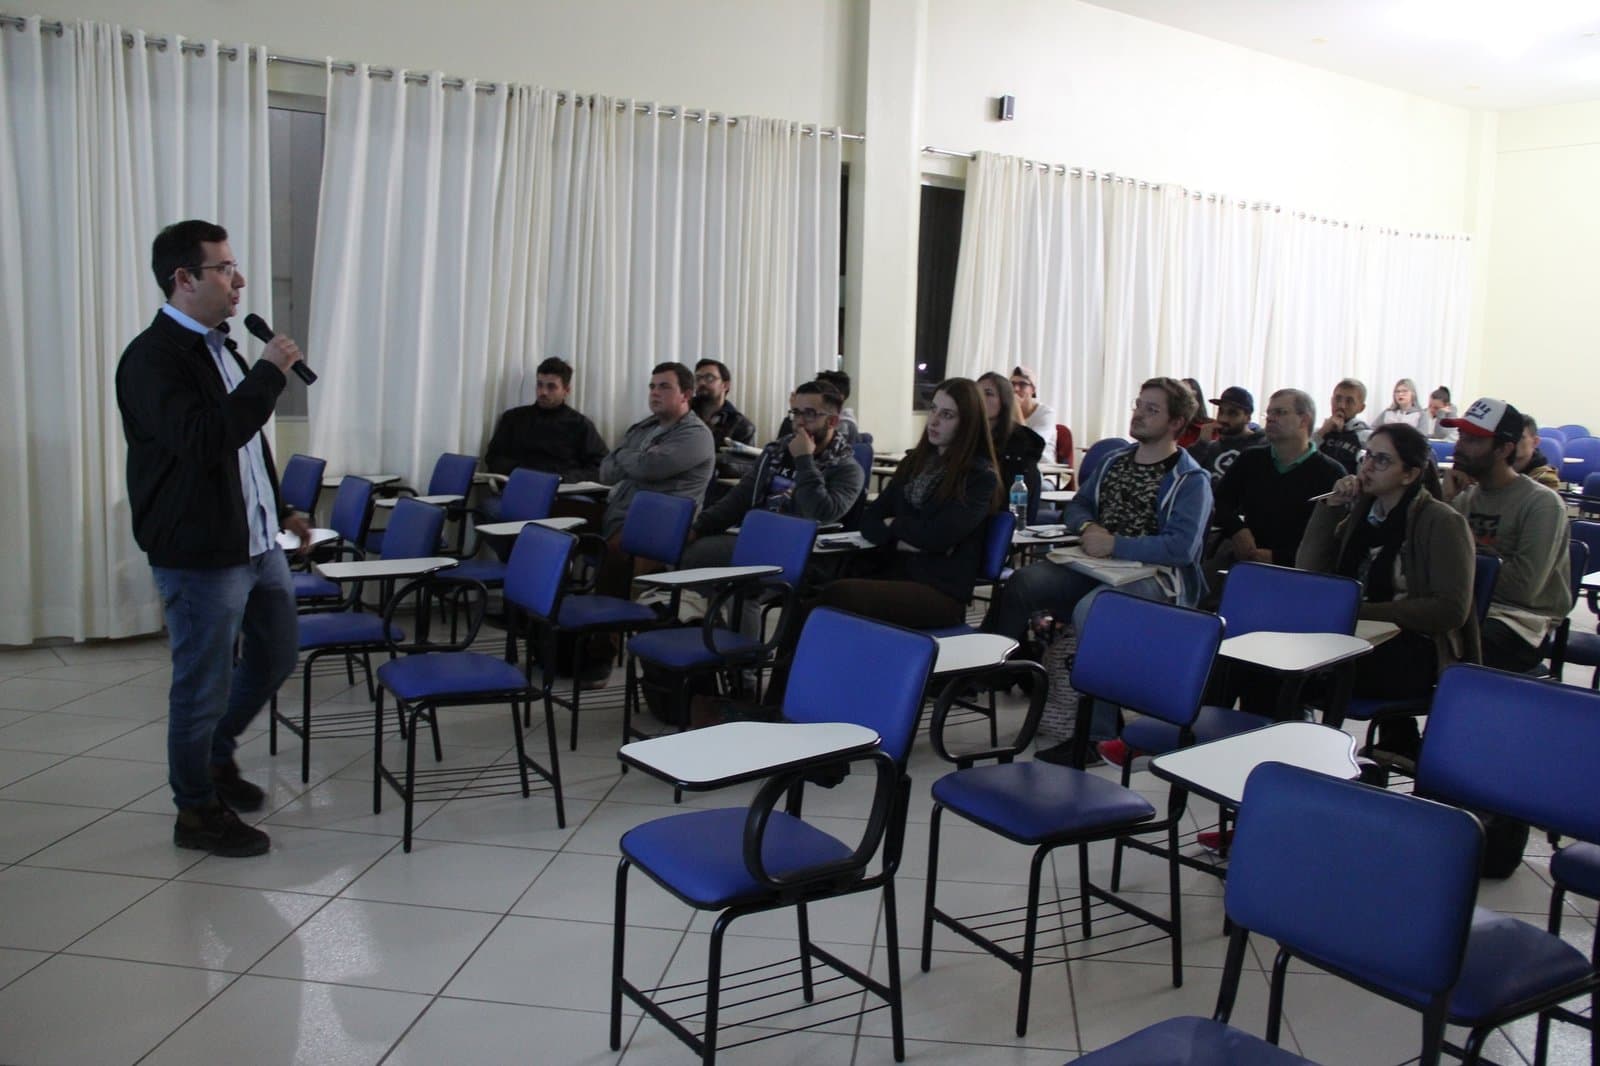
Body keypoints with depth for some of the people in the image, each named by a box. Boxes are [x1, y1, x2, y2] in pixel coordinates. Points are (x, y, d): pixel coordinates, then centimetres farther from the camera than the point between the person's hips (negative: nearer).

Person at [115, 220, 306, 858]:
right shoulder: (152, 358, -17)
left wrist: (279, 510, 23)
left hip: (255, 543, 9)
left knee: (276, 656, 20)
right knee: (204, 684, 5)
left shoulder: (219, 346, 11)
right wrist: (268, 373, -24)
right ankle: (198, 811, 23)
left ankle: (217, 753, 43)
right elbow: (205, 441, -31)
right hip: (199, 555, -9)